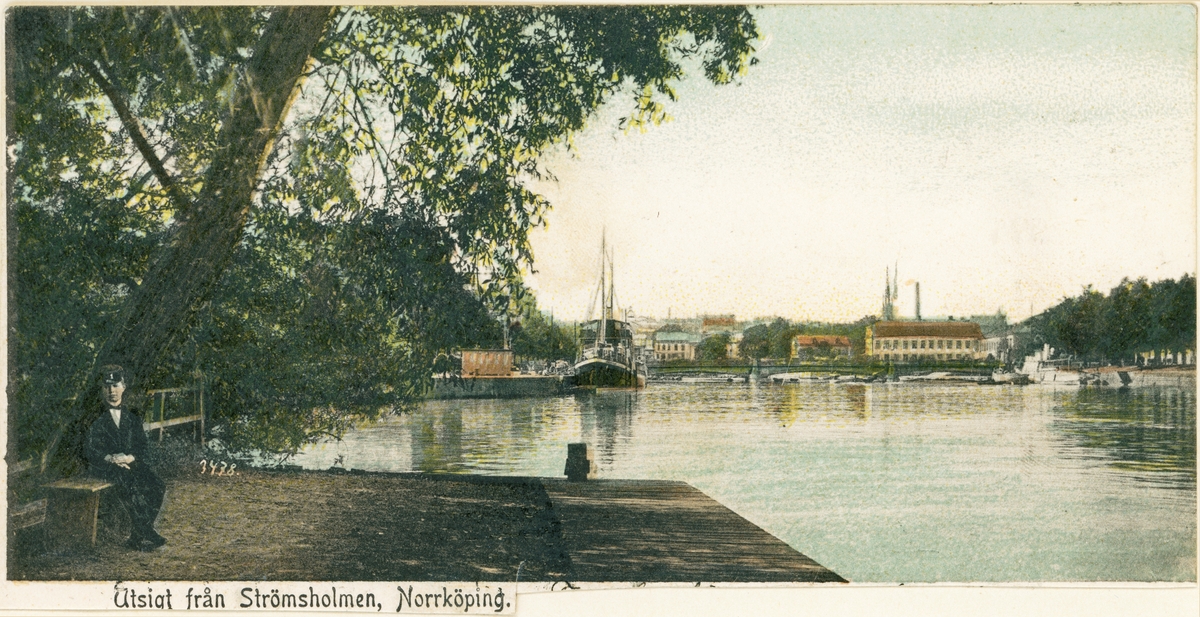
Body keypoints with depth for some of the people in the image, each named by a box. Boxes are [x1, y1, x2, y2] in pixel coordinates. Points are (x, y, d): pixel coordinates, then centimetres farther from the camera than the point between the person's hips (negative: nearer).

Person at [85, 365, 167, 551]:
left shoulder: (132, 416, 15)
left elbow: (141, 446, 10)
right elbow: (90, 449, -2)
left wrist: (130, 457, -12)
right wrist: (111, 458, -18)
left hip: (131, 462, 4)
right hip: (104, 466, -4)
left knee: (156, 485, -24)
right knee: (131, 483, -34)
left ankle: (137, 537, -18)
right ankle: (145, 534, -26)